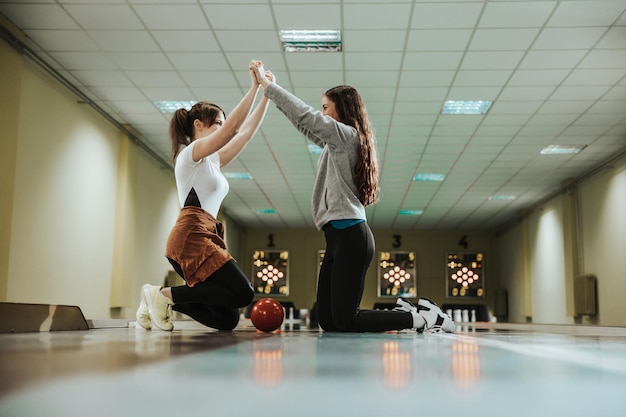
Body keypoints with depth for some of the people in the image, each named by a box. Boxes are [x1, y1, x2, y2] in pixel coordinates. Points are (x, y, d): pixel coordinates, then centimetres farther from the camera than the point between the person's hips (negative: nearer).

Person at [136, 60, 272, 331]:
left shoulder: (212, 161, 25)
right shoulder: (191, 152, 0)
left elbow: (247, 132, 22)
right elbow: (233, 128, -13)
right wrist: (254, 87, -10)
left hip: (205, 238, 9)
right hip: (191, 237, -9)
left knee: (227, 320, 2)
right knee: (243, 293, -18)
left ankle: (159, 299, 10)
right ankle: (166, 294, -8)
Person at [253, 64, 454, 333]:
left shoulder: (347, 135, -5)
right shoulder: (336, 142, 23)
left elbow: (306, 116, -14)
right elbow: (306, 126, 28)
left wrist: (267, 85, -6)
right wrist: (271, 88, 24)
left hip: (350, 236, -10)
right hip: (339, 237, 10)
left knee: (344, 321, -10)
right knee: (326, 320, 6)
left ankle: (422, 318, 2)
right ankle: (405, 311, 15)